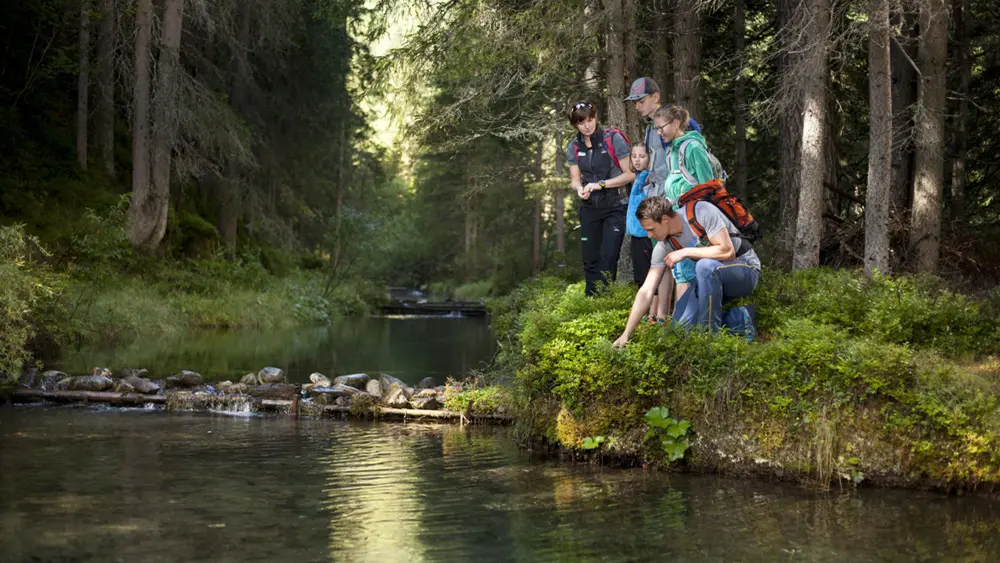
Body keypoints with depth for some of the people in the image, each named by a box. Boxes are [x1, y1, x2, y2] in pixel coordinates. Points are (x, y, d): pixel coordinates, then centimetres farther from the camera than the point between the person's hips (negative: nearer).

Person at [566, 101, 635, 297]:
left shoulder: (613, 139, -9)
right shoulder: (574, 147, 4)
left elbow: (630, 174, -9)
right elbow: (575, 180, 8)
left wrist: (601, 184, -18)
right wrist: (580, 189, -16)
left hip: (615, 207, -4)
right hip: (589, 209, 4)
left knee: (608, 257, -12)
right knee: (590, 259, 4)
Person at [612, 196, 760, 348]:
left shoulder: (701, 212, -25)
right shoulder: (664, 246, -9)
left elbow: (727, 251, -31)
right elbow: (646, 291, -9)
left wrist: (685, 252, -26)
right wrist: (626, 335, -14)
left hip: (746, 268, -6)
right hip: (712, 277, 6)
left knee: (705, 265, -37)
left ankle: (711, 334, -22)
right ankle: (741, 319, 4)